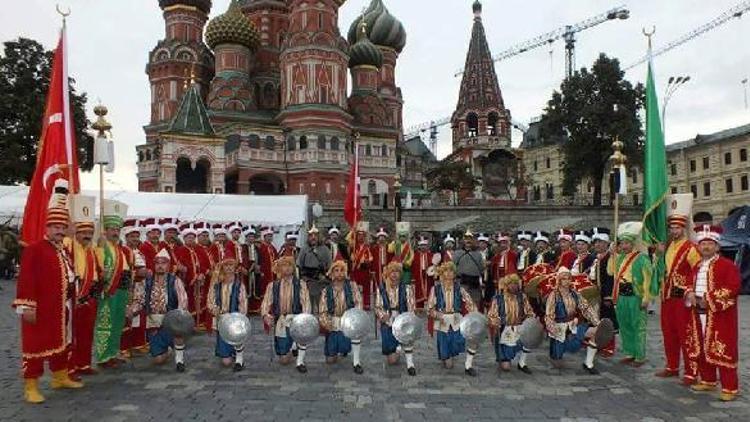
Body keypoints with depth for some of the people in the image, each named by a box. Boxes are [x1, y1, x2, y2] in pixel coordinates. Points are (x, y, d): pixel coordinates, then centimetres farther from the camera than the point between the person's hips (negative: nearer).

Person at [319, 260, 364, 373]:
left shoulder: (351, 286, 1)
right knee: (330, 359, -2)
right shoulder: (327, 290, 3)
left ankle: (356, 361, -22)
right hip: (333, 324, 1)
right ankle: (341, 350, 36)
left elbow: (358, 302, -9)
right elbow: (323, 310, 2)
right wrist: (325, 323, -17)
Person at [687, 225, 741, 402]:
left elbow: (733, 287, -18)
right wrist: (690, 294, -1)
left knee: (723, 351, -6)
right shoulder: (697, 266, 15)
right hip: (699, 314, 7)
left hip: (719, 315, -7)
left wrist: (709, 299, -20)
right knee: (702, 349, 13)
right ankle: (708, 381, 26)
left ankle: (730, 388, 1)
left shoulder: (727, 265, -8)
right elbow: (691, 284, 23)